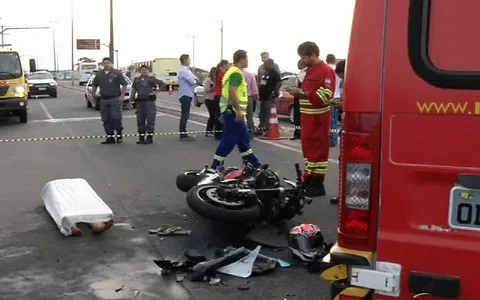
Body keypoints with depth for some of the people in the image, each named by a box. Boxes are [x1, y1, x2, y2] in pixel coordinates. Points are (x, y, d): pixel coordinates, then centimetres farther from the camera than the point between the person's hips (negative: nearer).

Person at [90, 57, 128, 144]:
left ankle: (119, 134, 7)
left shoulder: (117, 73, 0)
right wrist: (92, 95, 13)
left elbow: (124, 84, -2)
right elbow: (94, 85, 22)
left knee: (116, 117, -11)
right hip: (103, 99, 5)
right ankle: (110, 137, 12)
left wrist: (122, 95, -11)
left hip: (115, 99, -5)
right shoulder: (99, 74, 14)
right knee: (106, 119, 5)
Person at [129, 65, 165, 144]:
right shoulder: (136, 79, 15)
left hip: (149, 101, -5)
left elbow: (162, 84, 1)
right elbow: (133, 90, 15)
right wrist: (131, 100, 7)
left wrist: (156, 91, -4)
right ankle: (141, 137, 16)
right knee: (140, 120, 8)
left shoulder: (151, 79, 1)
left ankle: (149, 137, -1)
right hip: (139, 101, 5)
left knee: (150, 119, -5)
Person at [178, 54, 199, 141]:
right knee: (185, 115, -9)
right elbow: (192, 81, -20)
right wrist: (195, 81, 1)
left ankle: (183, 134, 18)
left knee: (185, 115, 13)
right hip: (185, 95, -10)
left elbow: (195, 78, 17)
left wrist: (195, 80, -5)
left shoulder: (187, 70, 17)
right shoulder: (184, 70, -14)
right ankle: (183, 135, -8)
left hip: (187, 94, 10)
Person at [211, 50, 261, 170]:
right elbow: (232, 92, -25)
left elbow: (228, 91, 23)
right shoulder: (236, 73, -14)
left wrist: (224, 113, 25)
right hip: (233, 111, -11)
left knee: (243, 139, 16)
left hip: (229, 110, 11)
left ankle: (252, 163, 24)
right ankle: (216, 165, -3)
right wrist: (238, 110, -26)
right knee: (230, 139, -6)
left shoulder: (231, 71, 19)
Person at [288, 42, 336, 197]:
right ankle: (309, 180, 25)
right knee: (308, 147, 15)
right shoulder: (310, 70, 17)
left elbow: (325, 96, -22)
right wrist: (298, 91, 9)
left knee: (318, 149, -5)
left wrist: (302, 93, -23)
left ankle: (317, 185, 0)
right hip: (307, 116, 10)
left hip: (318, 117, -10)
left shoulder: (326, 71, -14)